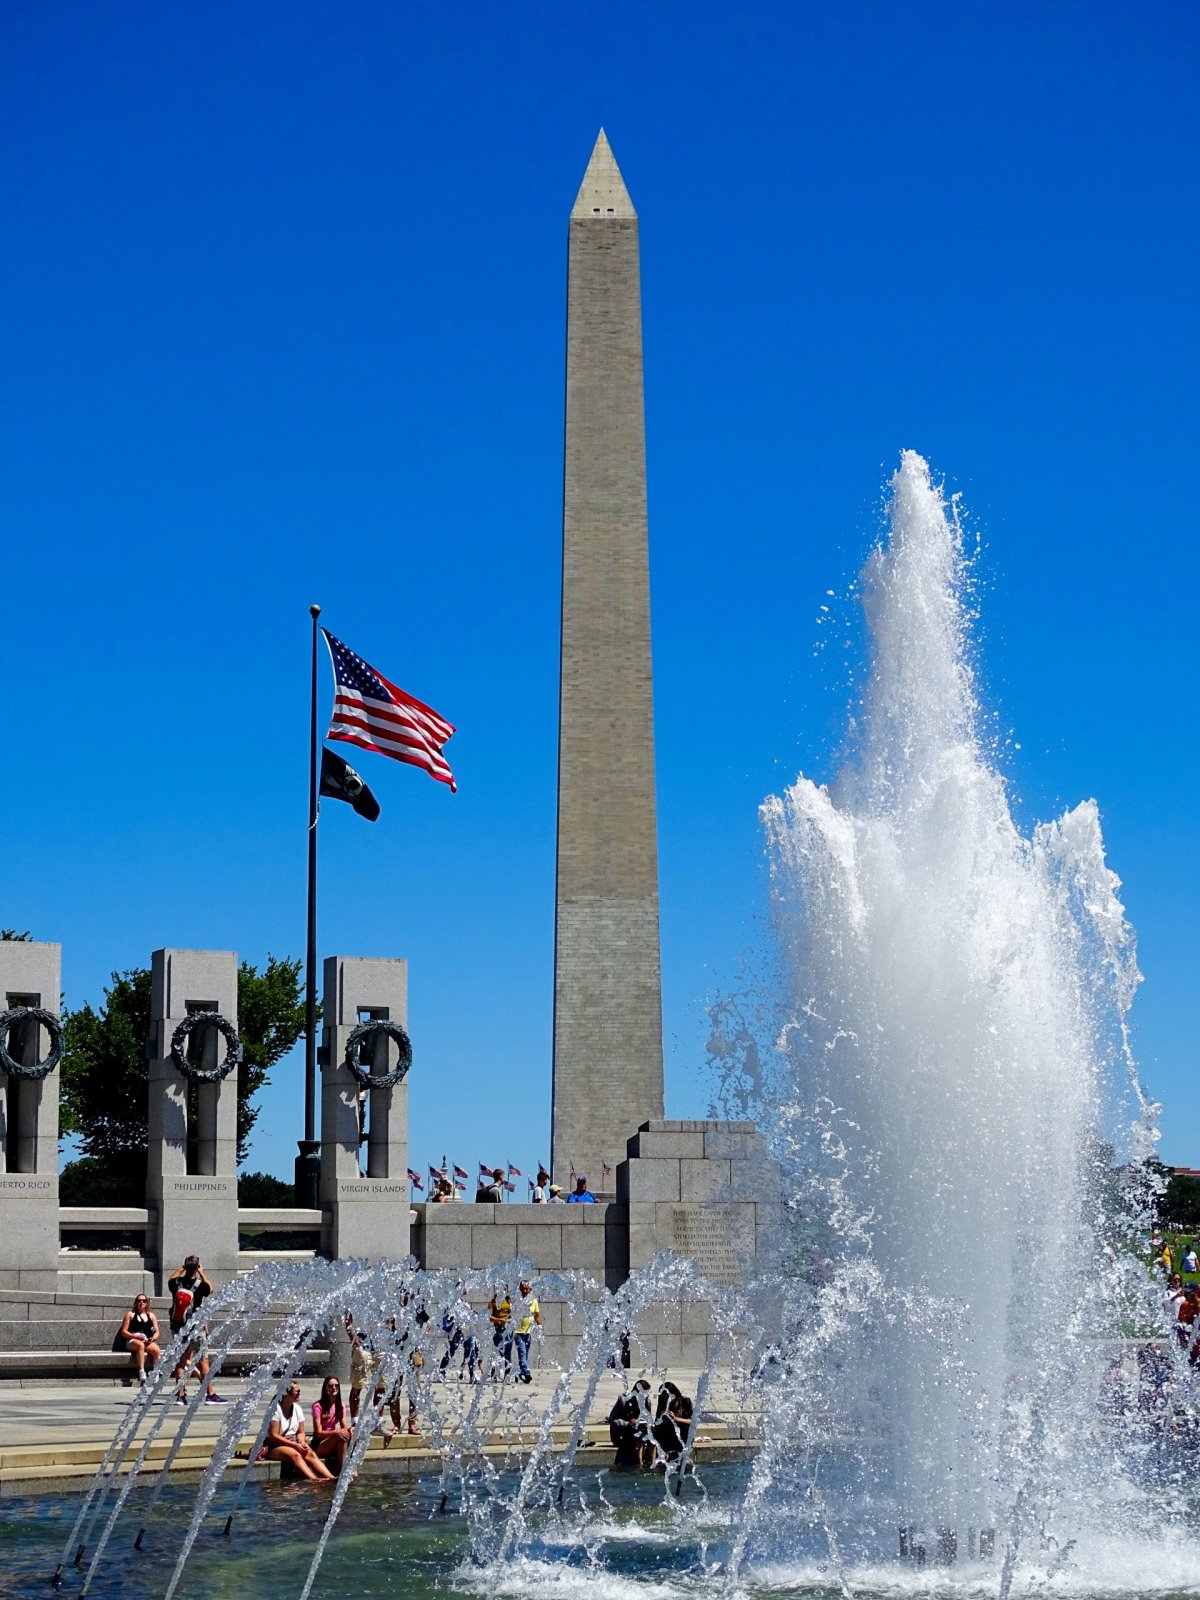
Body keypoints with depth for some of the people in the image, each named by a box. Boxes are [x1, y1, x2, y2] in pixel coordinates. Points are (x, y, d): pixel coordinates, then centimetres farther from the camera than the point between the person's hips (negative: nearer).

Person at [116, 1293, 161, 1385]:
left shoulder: (151, 1316, 21)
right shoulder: (130, 1314, 13)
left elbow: (157, 1332, 15)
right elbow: (123, 1332, 7)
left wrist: (152, 1338, -8)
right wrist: (135, 1336, -10)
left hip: (148, 1341, 2)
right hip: (132, 1341, -2)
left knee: (157, 1350, -33)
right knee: (140, 1345, -41)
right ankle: (141, 1372, -47)